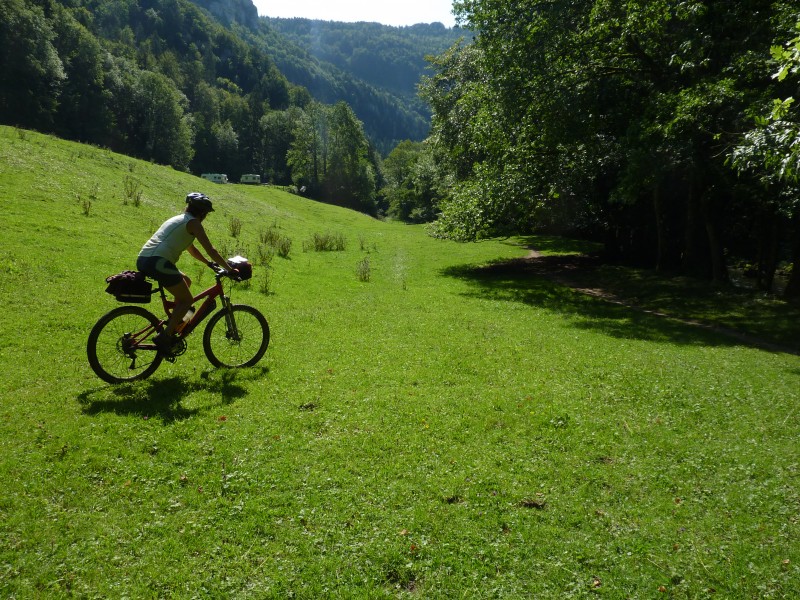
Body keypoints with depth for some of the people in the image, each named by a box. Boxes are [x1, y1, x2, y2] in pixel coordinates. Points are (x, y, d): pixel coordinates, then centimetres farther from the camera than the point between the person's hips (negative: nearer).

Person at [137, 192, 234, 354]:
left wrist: (210, 263, 40)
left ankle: (174, 323, 25)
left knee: (186, 282, 26)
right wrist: (229, 269, 3)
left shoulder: (178, 219, 28)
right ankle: (165, 337, -5)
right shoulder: (193, 222, 1)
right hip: (158, 262, -9)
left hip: (142, 260, 9)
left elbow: (192, 250, 37)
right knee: (186, 299, 3)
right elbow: (210, 250, -3)